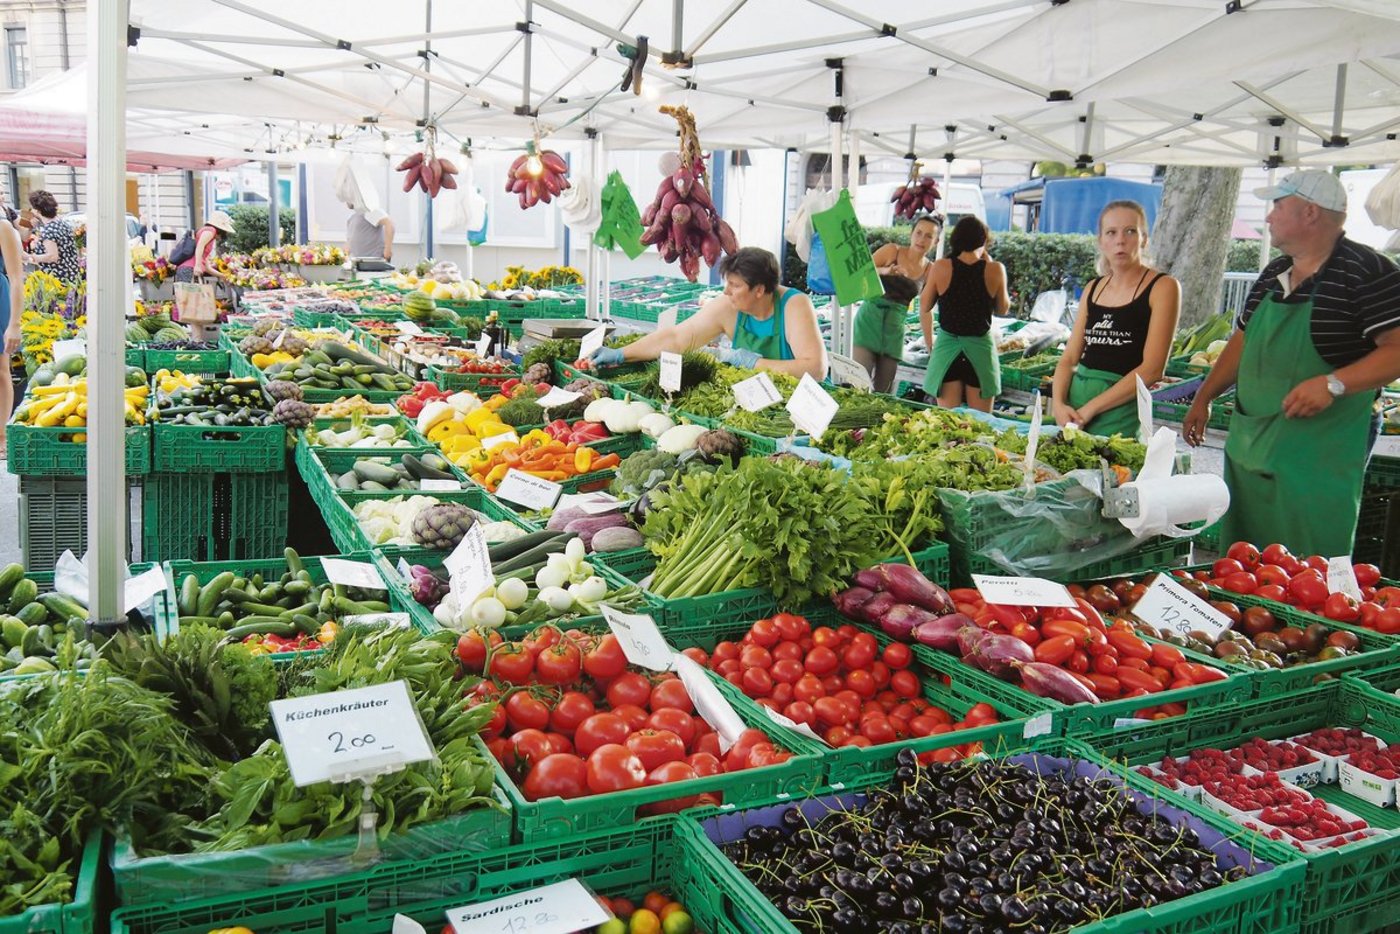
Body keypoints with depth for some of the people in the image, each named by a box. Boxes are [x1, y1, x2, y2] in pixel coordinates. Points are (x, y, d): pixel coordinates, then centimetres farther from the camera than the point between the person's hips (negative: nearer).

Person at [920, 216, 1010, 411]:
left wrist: (930, 344, 18)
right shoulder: (995, 270, -7)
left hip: (947, 346, 0)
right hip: (981, 347, 0)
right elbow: (1002, 309, 8)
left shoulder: (941, 267, -6)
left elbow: (924, 309, 3)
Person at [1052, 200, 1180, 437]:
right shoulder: (1093, 288, 11)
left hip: (1122, 410, -5)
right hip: (1074, 400, 5)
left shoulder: (1163, 287, -5)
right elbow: (1069, 357, 9)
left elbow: (1152, 369, -13)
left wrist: (1090, 409, -16)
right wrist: (1059, 403, -10)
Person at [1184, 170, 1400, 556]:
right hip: (1249, 447, 8)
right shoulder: (1274, 273, 14)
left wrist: (1333, 384, -27)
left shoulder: (1366, 271, -12)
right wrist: (1204, 397, 21)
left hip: (1317, 459, -8)